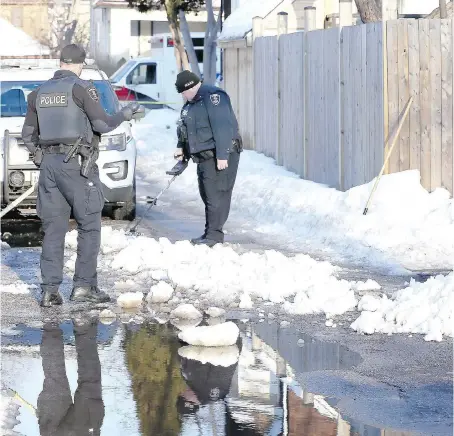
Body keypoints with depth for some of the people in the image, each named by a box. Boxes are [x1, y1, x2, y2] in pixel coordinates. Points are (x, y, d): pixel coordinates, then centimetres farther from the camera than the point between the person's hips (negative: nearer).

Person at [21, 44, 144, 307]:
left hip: (48, 164, 5)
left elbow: (28, 134, 15)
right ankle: (84, 285, -1)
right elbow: (102, 124, -7)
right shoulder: (82, 88, -5)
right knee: (89, 225, 3)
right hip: (77, 164, -5)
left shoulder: (40, 92, 13)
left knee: (53, 228, 7)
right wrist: (126, 115, 9)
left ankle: (50, 290, 3)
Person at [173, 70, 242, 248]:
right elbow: (184, 128, 29)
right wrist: (181, 147, 14)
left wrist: (222, 156, -25)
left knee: (216, 195, -10)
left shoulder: (212, 97, -15)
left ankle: (214, 234, -9)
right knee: (207, 195, 11)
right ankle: (210, 233, 16)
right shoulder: (191, 103, 18)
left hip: (220, 157, -10)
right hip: (204, 157, 10)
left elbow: (222, 128, -22)